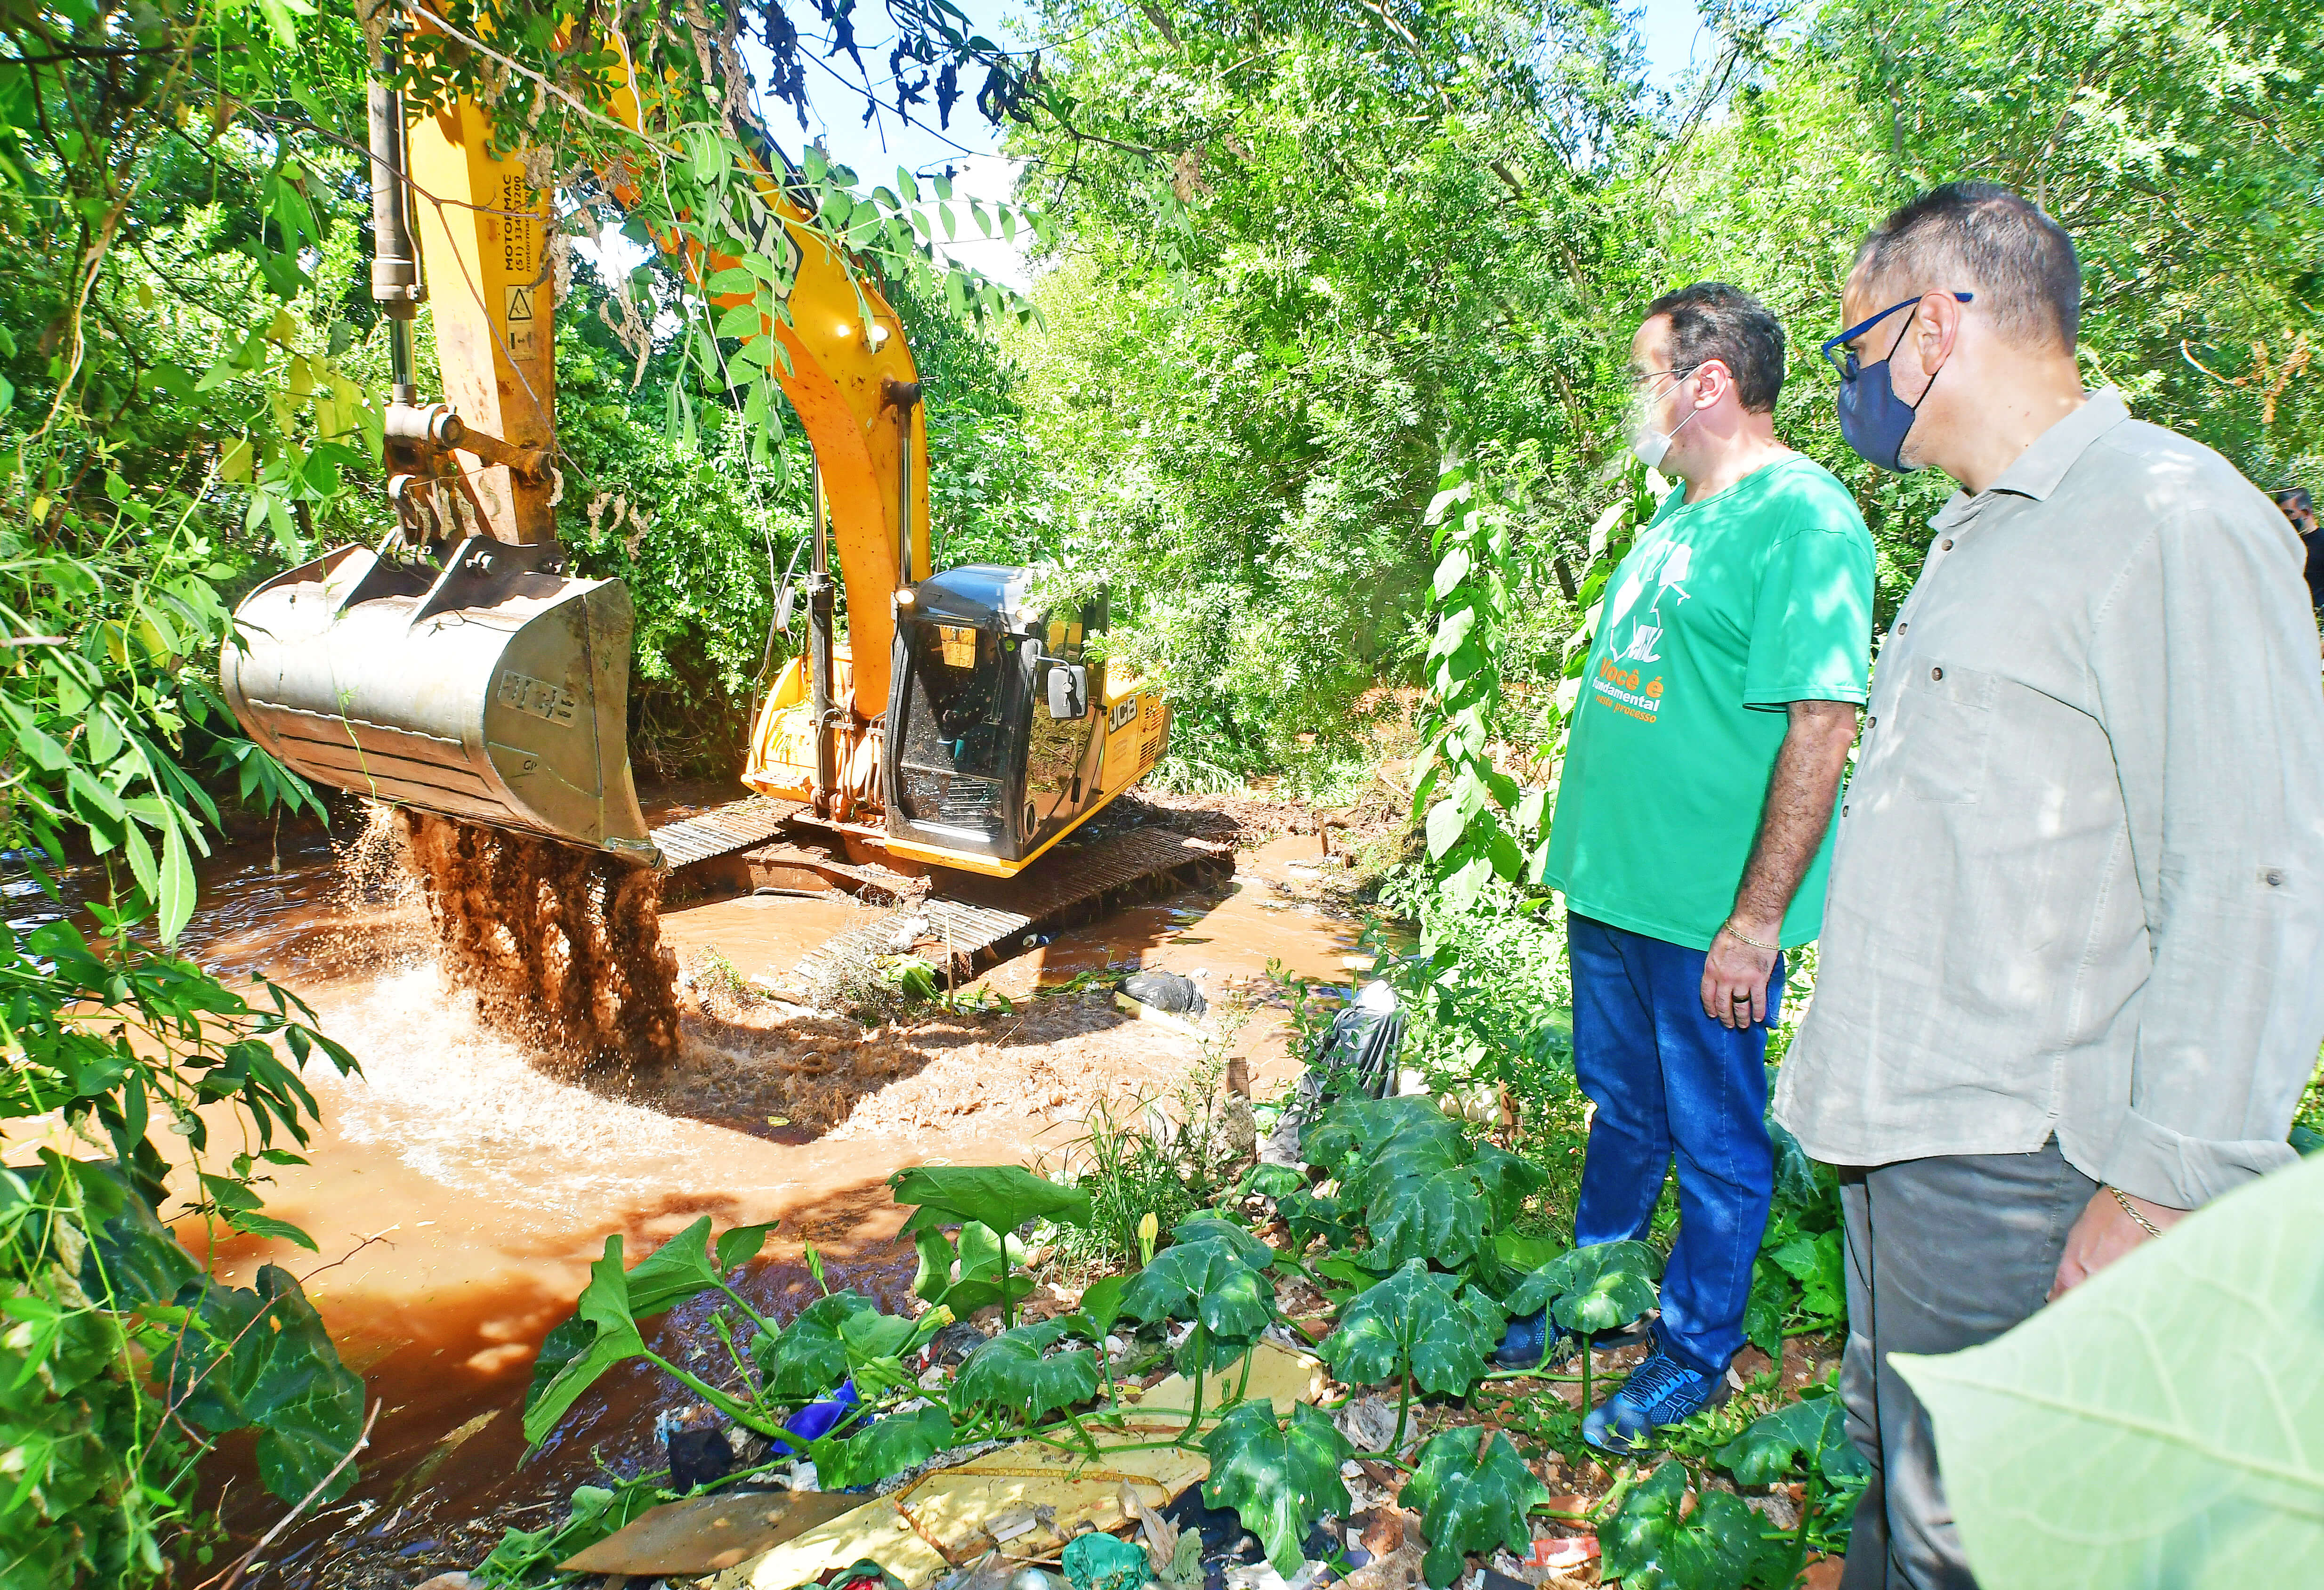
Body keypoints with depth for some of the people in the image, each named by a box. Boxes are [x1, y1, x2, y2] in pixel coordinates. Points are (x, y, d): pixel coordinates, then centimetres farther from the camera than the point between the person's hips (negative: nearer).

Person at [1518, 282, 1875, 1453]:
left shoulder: (1804, 519, -16)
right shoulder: (1679, 514, 12)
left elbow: (1822, 728, -21)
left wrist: (1754, 921, -22)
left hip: (1708, 914, -8)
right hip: (1612, 886, 8)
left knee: (1716, 1141, 10)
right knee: (1622, 1112, 22)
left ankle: (1695, 1352, 28)